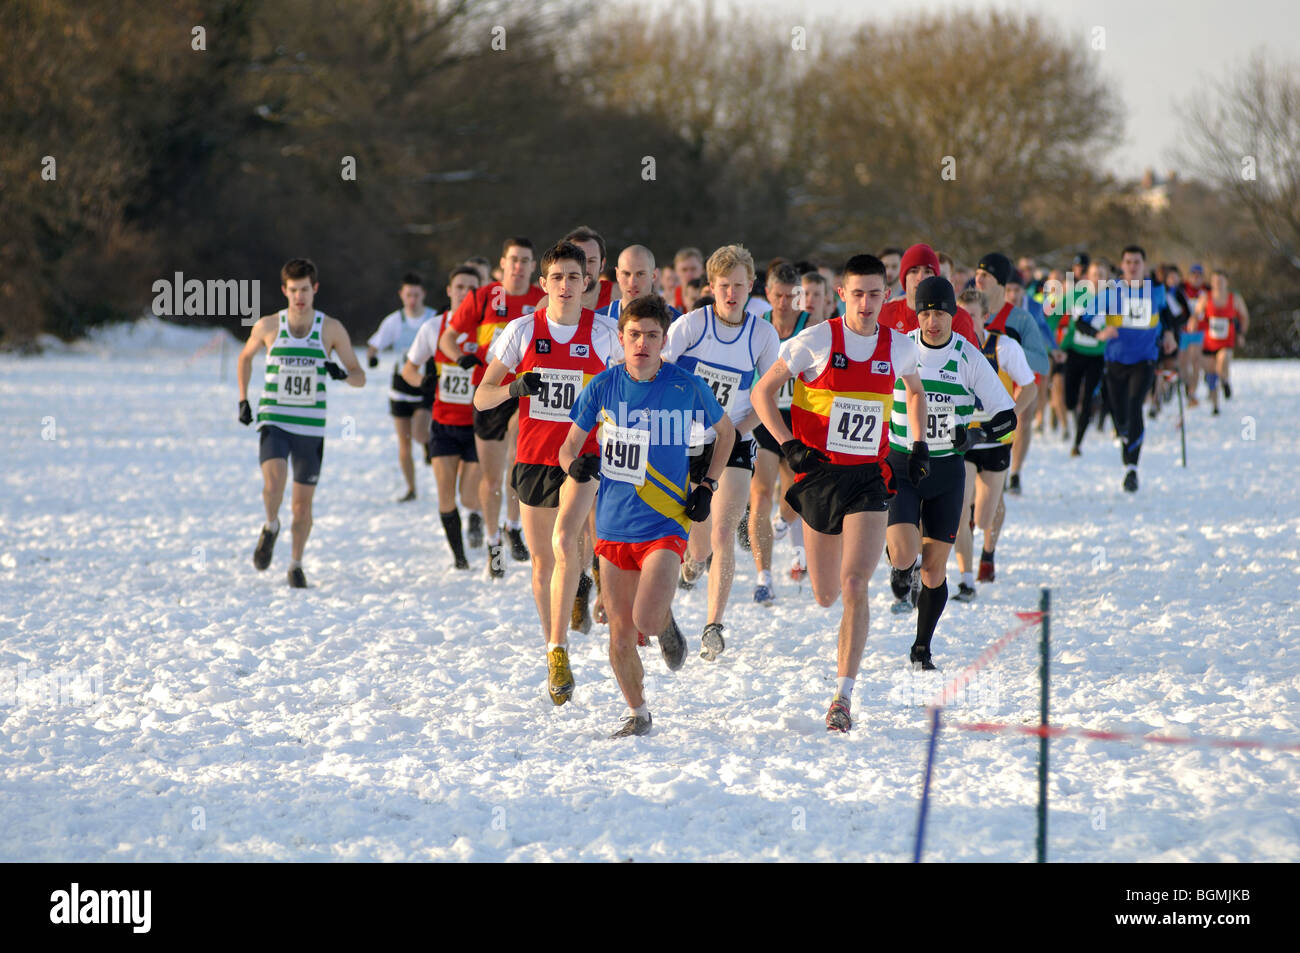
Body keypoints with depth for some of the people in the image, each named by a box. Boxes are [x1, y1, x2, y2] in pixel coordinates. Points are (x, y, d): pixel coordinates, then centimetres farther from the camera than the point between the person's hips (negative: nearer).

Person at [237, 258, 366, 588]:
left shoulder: (331, 329, -1)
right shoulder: (268, 326, 0)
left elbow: (360, 378, 3)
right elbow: (245, 357, 21)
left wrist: (342, 373, -20)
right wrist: (243, 400, 13)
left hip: (311, 427, 1)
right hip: (273, 421, -1)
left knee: (303, 503, 4)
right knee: (274, 481, -25)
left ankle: (296, 564, 24)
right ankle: (271, 526, 5)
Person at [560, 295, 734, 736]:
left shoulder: (687, 386, -4)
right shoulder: (603, 386, -1)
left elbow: (725, 431, 13)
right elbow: (569, 444, 8)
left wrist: (707, 485, 4)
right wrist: (574, 463, -15)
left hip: (665, 523, -2)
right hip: (613, 526, 2)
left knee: (647, 619, -21)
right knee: (620, 635, 3)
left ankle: (667, 622, 16)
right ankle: (638, 714, 24)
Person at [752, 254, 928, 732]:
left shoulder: (899, 347, 3)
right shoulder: (816, 341, -7)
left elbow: (916, 391, 25)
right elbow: (762, 392, -1)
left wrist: (919, 446, 14)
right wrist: (789, 446, -12)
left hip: (870, 479, 0)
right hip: (819, 474, 0)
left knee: (855, 584, -18)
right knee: (825, 596, 7)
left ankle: (843, 695, -16)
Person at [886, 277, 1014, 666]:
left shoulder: (969, 357, -5)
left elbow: (1006, 417, -3)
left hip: (947, 472, 1)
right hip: (899, 468, -1)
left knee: (934, 568, 3)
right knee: (903, 555, -19)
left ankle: (922, 648, 20)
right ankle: (903, 571, 18)